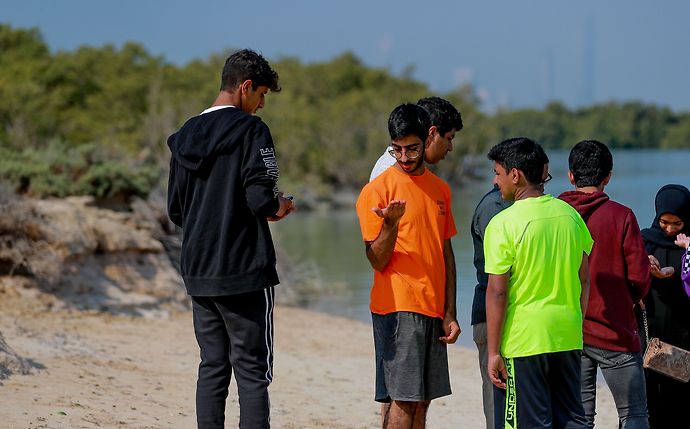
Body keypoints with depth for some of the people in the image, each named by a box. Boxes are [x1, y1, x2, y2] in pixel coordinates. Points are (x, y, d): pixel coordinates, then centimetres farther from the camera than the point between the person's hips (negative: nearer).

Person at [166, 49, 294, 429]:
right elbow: (259, 198, -18)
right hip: (245, 271, -6)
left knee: (212, 366, 11)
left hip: (198, 273, 6)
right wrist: (277, 208, 3)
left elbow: (175, 211, 15)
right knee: (252, 370, -3)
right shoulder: (250, 130, -9)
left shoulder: (185, 136, 12)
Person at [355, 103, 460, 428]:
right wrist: (391, 223, -28)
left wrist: (449, 313, 12)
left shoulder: (440, 189, 13)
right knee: (402, 400, -10)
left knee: (422, 400, 6)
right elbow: (378, 261, -9)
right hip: (397, 307, -6)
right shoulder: (378, 189, -6)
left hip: (433, 310, 6)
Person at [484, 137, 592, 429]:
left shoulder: (503, 224, -13)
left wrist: (493, 352, -10)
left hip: (522, 339, -6)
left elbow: (497, 292, -14)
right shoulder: (570, 214, 6)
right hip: (567, 336, 6)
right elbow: (584, 281, 13)